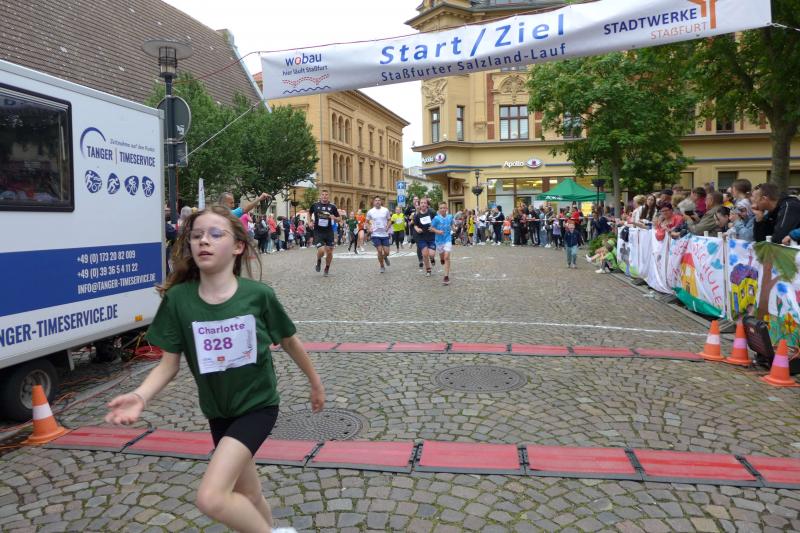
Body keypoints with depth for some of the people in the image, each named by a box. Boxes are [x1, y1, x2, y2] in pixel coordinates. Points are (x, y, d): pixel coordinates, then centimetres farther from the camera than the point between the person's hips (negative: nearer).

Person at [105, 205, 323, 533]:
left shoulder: (258, 294, -17)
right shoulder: (178, 299, -12)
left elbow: (289, 341, -2)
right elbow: (170, 362, -6)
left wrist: (315, 383, 11)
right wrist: (141, 396, -25)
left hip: (257, 405, -4)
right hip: (218, 412, 4)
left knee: (211, 498, -19)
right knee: (249, 498, 19)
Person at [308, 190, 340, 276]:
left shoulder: (332, 206, 1)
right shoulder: (315, 205, 1)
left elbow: (338, 218, 6)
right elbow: (309, 213, 20)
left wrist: (334, 218, -16)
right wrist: (310, 222, 5)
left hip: (329, 232, 2)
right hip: (318, 232, -2)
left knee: (329, 252, 4)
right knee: (321, 250, -17)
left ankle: (327, 269, 27)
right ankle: (319, 261, 18)